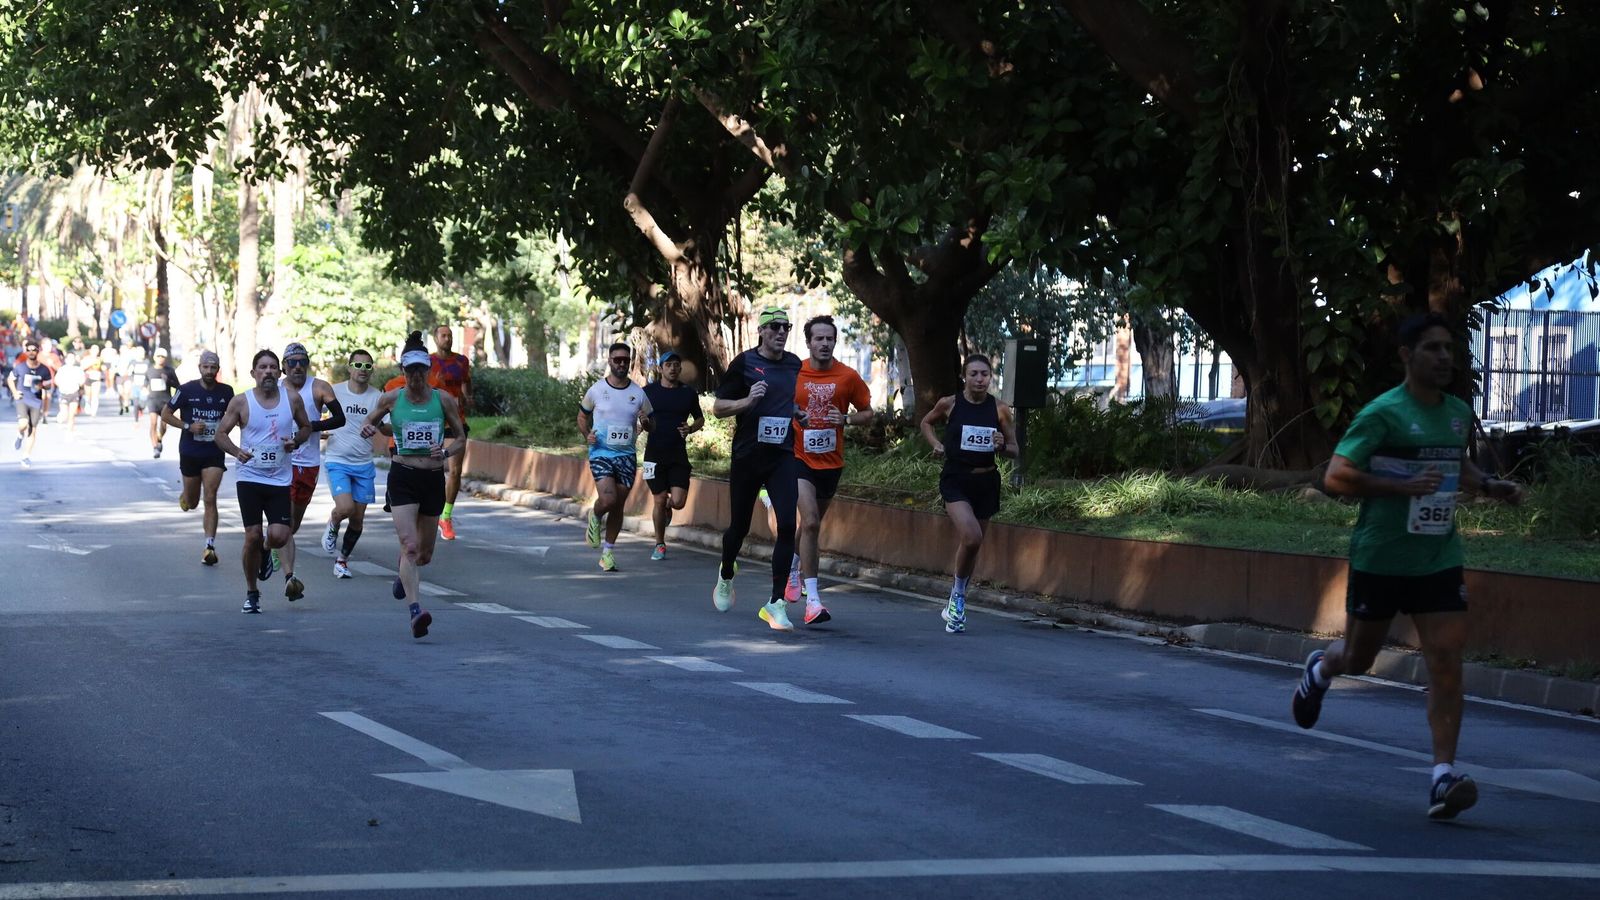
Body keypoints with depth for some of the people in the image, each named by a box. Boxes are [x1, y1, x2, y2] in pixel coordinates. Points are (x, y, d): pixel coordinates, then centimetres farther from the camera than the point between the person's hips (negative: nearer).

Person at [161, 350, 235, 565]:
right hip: (190, 452, 0)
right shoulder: (187, 390, -7)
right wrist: (188, 426, -13)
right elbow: (166, 413, 0)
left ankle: (210, 547, -11)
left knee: (210, 499, -11)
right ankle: (185, 497, 50)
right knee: (192, 503, 12)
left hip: (214, 453, 0)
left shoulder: (226, 392, 1)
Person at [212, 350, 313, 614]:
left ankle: (265, 551, 28)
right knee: (252, 537, -4)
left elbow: (306, 426, 16)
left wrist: (296, 441, -5)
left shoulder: (292, 399, 2)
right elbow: (221, 433, 2)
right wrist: (236, 451, -17)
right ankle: (251, 593, 14)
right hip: (249, 477, -1)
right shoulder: (241, 402, -3)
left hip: (280, 479, 1)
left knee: (279, 536, -11)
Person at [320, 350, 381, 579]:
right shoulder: (334, 392, -4)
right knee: (345, 508, -21)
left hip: (364, 465, 2)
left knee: (357, 519, 5)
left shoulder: (377, 396, -1)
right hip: (338, 462, -2)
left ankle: (342, 559, 26)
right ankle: (332, 527, 14)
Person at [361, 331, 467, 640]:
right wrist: (367, 428, -8)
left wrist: (446, 452, -12)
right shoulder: (392, 398, 0)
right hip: (403, 477, -2)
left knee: (425, 553, 14)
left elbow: (461, 439, 9)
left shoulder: (443, 399, 1)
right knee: (409, 545, -18)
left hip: (434, 478, 2)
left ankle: (404, 574, 50)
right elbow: (369, 422, 16)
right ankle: (415, 611, -26)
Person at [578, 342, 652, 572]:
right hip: (601, 452, -2)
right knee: (607, 499, -20)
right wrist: (586, 435, -7)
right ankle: (595, 518, 15)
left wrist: (645, 422, -12)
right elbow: (582, 416, 12)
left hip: (627, 455, 2)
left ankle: (608, 552, 17)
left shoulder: (638, 393, 3)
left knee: (618, 505, 4)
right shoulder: (596, 390, -1)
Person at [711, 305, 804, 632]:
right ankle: (726, 576, 43)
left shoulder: (795, 365, 10)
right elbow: (717, 408, -3)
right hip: (747, 455, -2)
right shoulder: (744, 363, -3)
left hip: (783, 456, 2)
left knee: (787, 525, -14)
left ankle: (776, 603, -12)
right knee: (740, 525, 11)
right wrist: (748, 400, -19)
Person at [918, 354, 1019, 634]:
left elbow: (1014, 450, 6)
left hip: (986, 482, 3)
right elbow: (927, 422, 16)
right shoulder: (949, 404, -5)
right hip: (955, 480, -3)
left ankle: (954, 607, 30)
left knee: (971, 547, 12)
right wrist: (936, 444, -1)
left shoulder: (1000, 410, -2)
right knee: (971, 537, -24)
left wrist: (1002, 446, -15)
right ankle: (958, 595, -1)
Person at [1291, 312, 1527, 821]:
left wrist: (1488, 487, 9)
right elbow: (1336, 477, -19)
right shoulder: (1383, 413, -13)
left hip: (1439, 559, 4)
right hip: (1379, 560, -4)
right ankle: (1319, 671, 51)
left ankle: (1444, 777, -13)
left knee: (1446, 661, -11)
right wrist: (1403, 487, -27)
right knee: (1358, 658, 14)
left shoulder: (1459, 413, 8)